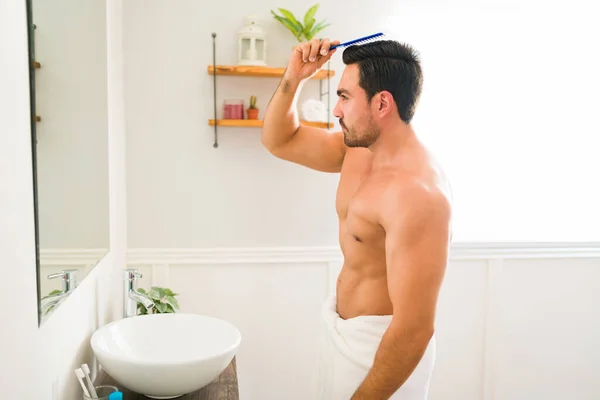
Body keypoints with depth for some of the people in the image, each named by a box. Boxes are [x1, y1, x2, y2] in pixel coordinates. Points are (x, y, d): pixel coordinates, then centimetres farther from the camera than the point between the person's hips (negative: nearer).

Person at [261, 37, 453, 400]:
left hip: (383, 346, -8)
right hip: (344, 330, 9)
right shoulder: (359, 149, -2)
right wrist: (294, 77, -6)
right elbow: (279, 140, 9)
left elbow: (415, 328, -30)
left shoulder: (417, 193, -31)